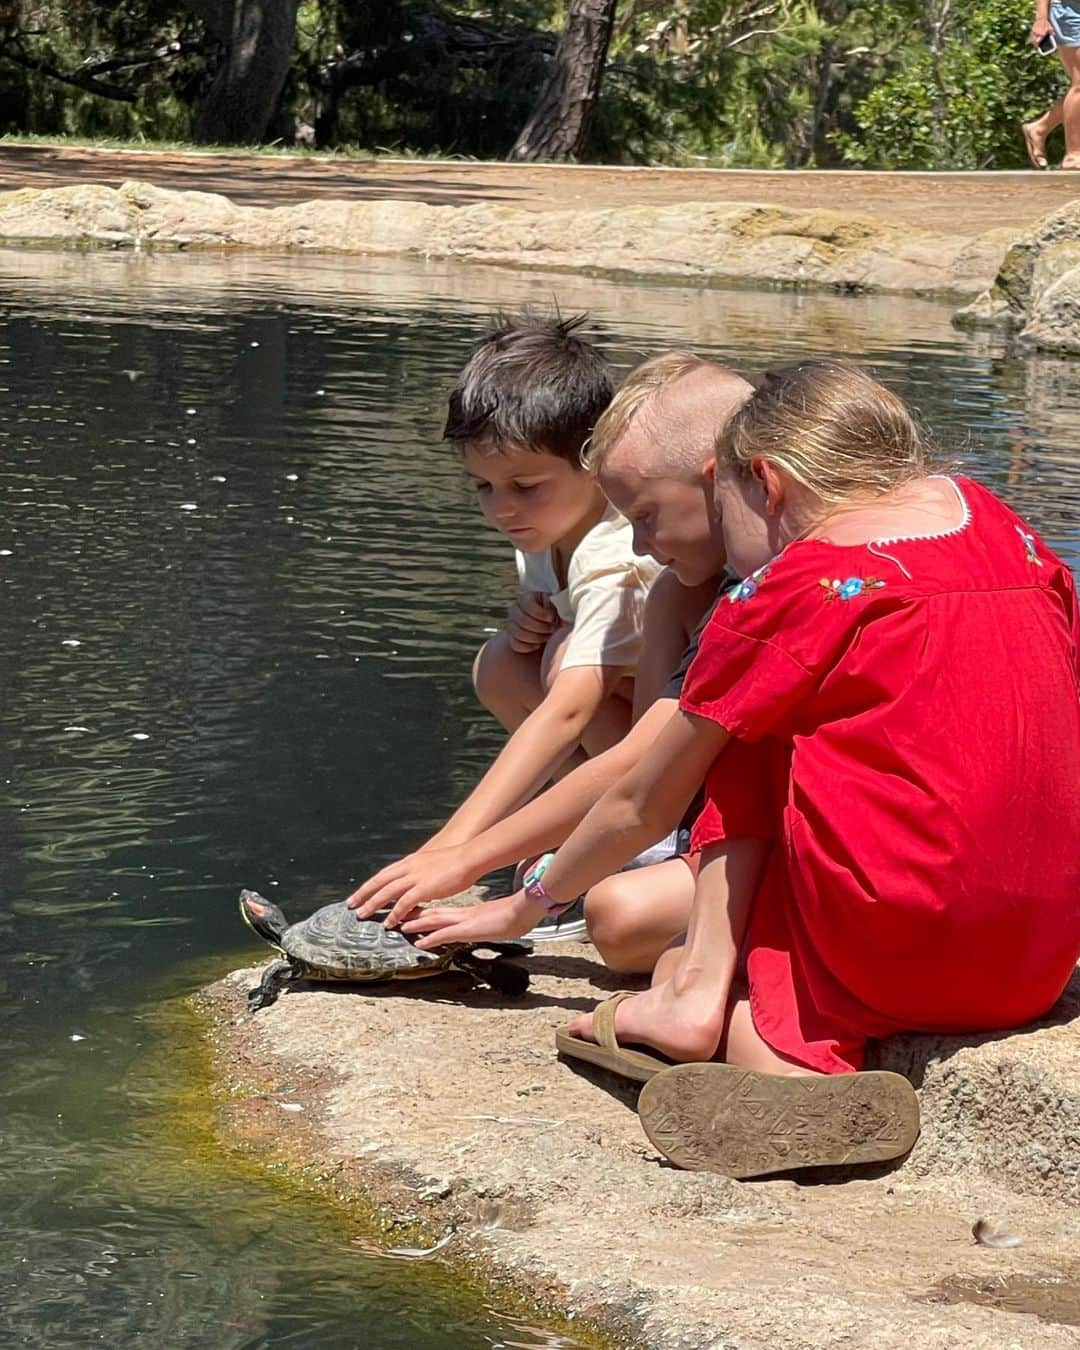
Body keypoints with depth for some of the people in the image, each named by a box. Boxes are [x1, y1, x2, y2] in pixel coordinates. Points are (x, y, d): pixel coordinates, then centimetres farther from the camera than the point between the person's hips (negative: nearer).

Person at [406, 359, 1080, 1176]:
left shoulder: (785, 590, -2)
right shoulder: (994, 520, 10)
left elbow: (642, 804, 9)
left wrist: (528, 906, 25)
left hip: (898, 944, -6)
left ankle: (701, 988, 2)